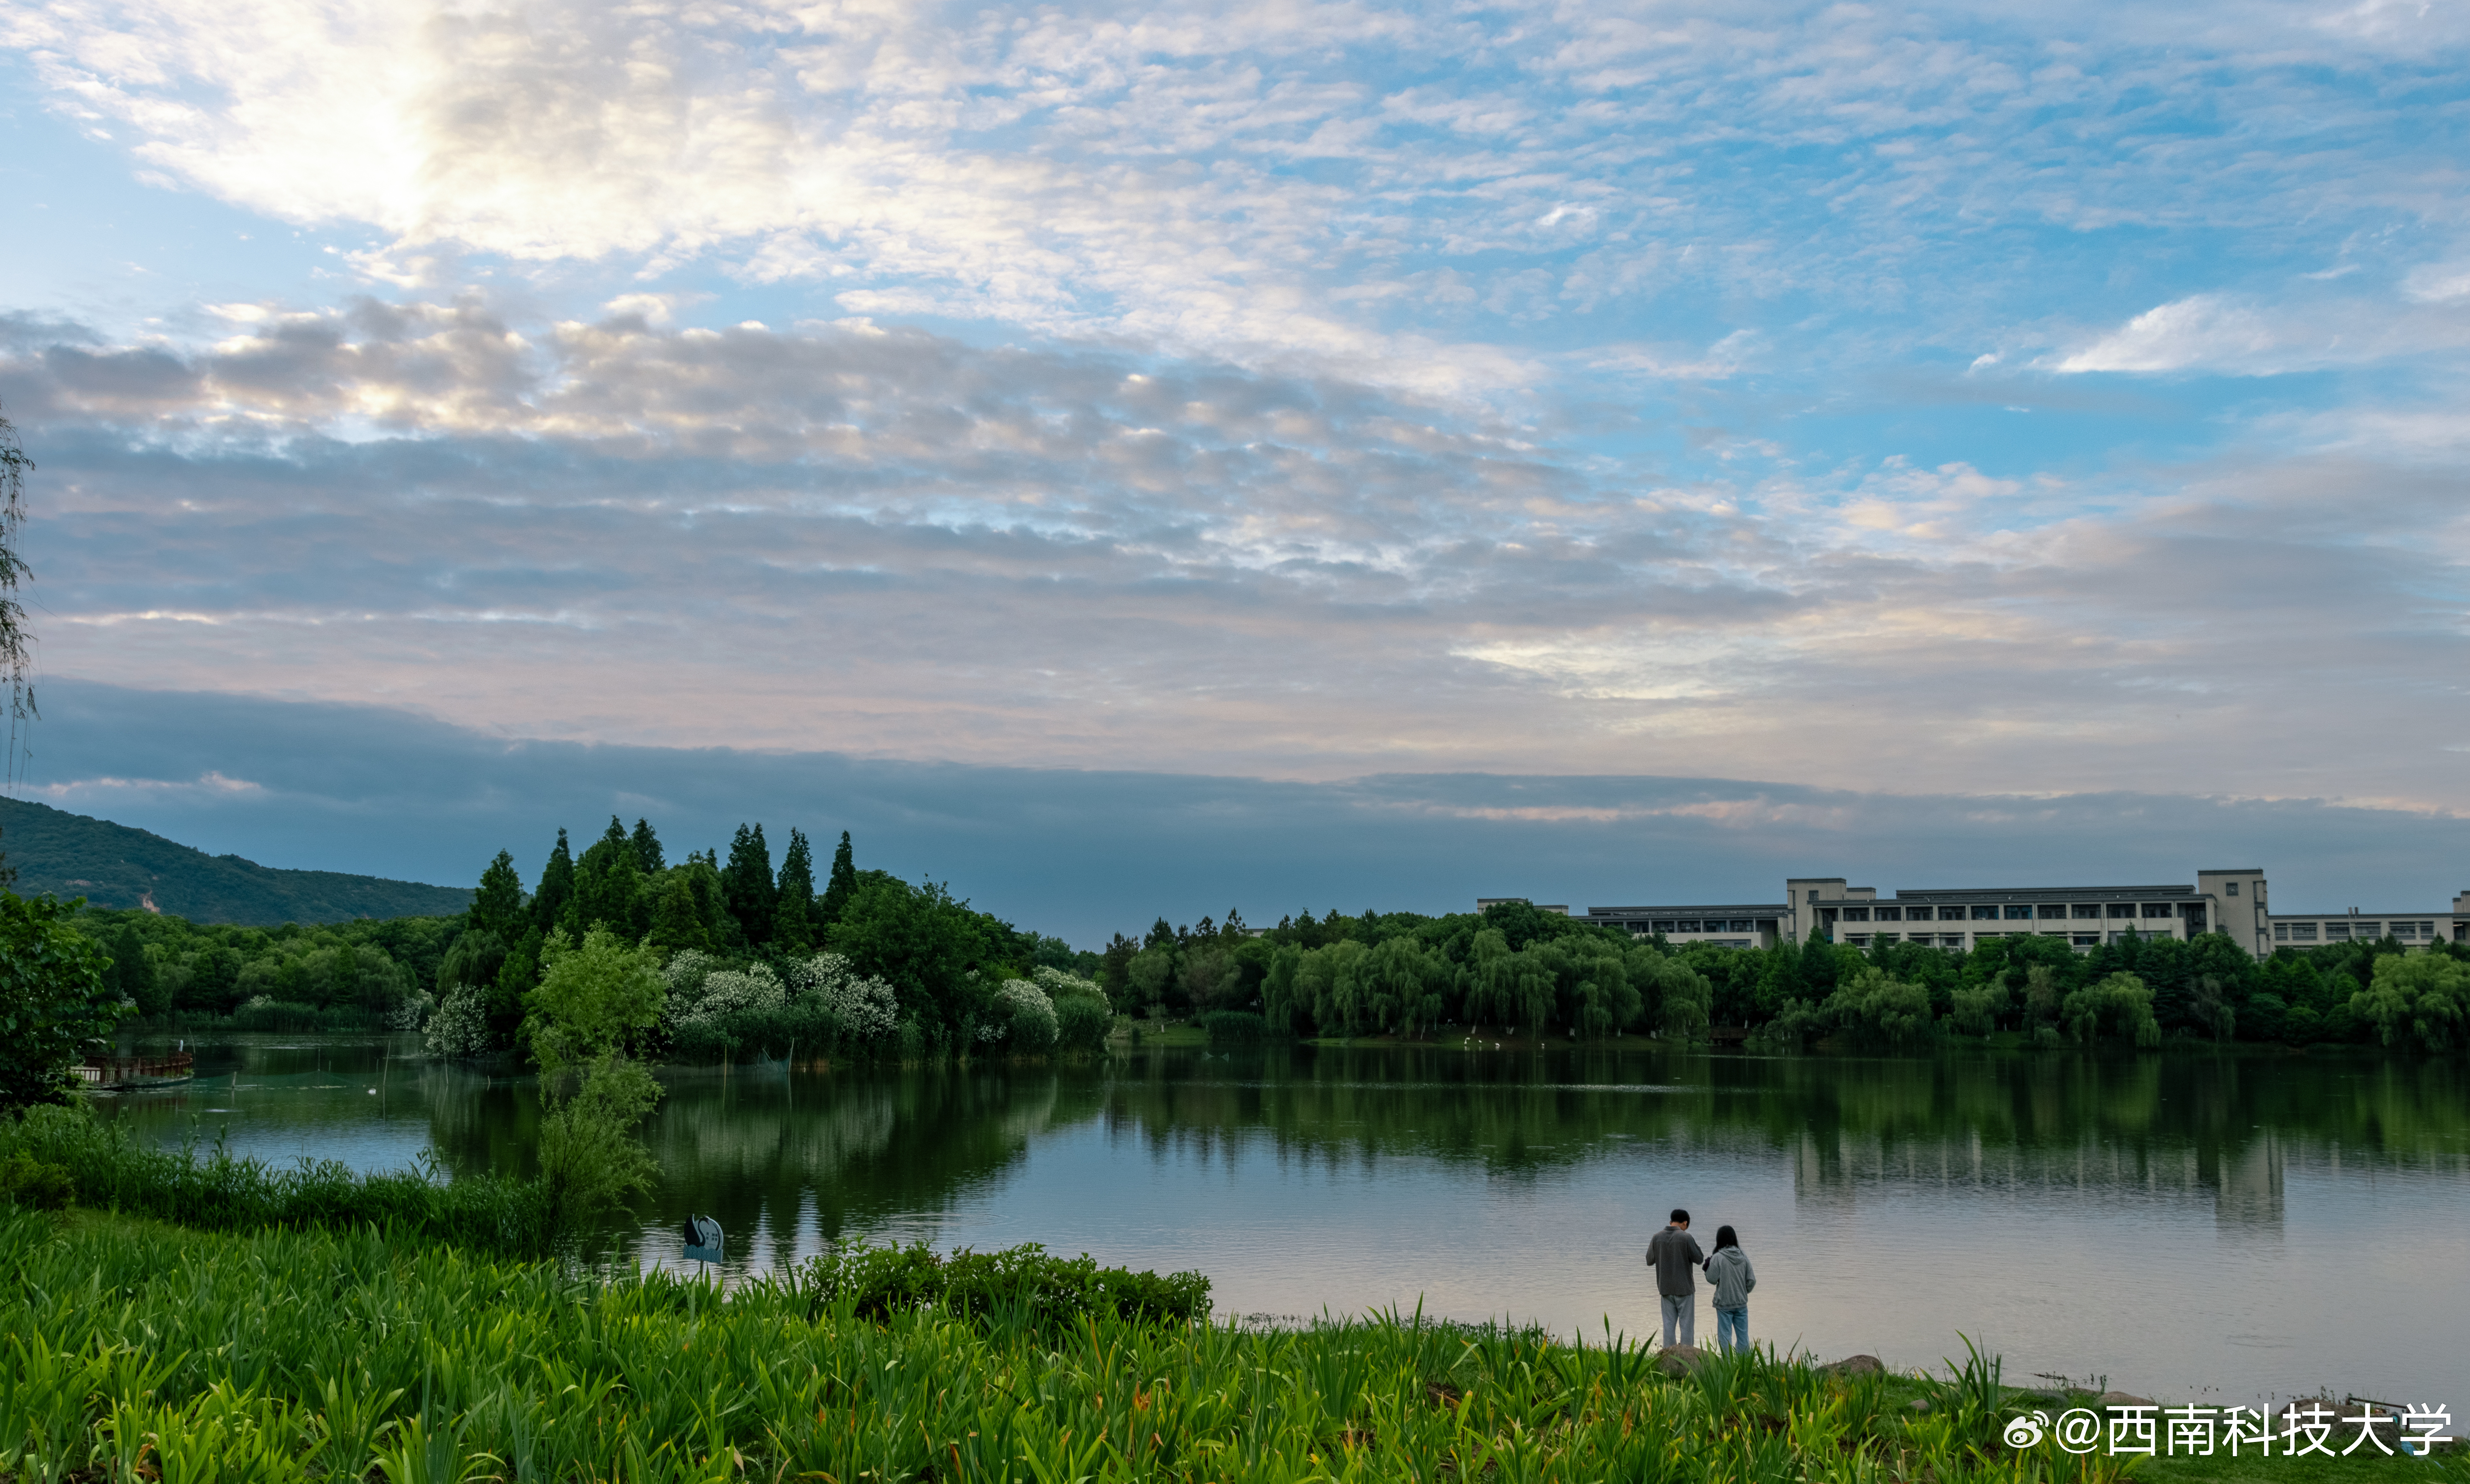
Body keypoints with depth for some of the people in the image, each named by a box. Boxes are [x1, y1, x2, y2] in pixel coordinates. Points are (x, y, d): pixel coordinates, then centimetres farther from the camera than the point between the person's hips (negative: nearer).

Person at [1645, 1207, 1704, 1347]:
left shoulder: (1657, 1238, -1)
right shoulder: (1686, 1238, -13)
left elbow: (1649, 1261, 4)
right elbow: (1699, 1259, -6)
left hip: (1666, 1289, 4)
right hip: (1684, 1288, -4)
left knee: (1669, 1324, 9)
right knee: (1687, 1324, 3)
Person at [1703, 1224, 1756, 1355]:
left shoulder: (1718, 1258, -14)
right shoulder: (1743, 1257, -1)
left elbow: (1712, 1280, -10)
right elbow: (1752, 1281, 2)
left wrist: (1707, 1268, 7)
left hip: (1724, 1304, -4)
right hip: (1742, 1303, 4)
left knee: (1725, 1336, 4)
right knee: (1743, 1336, 12)